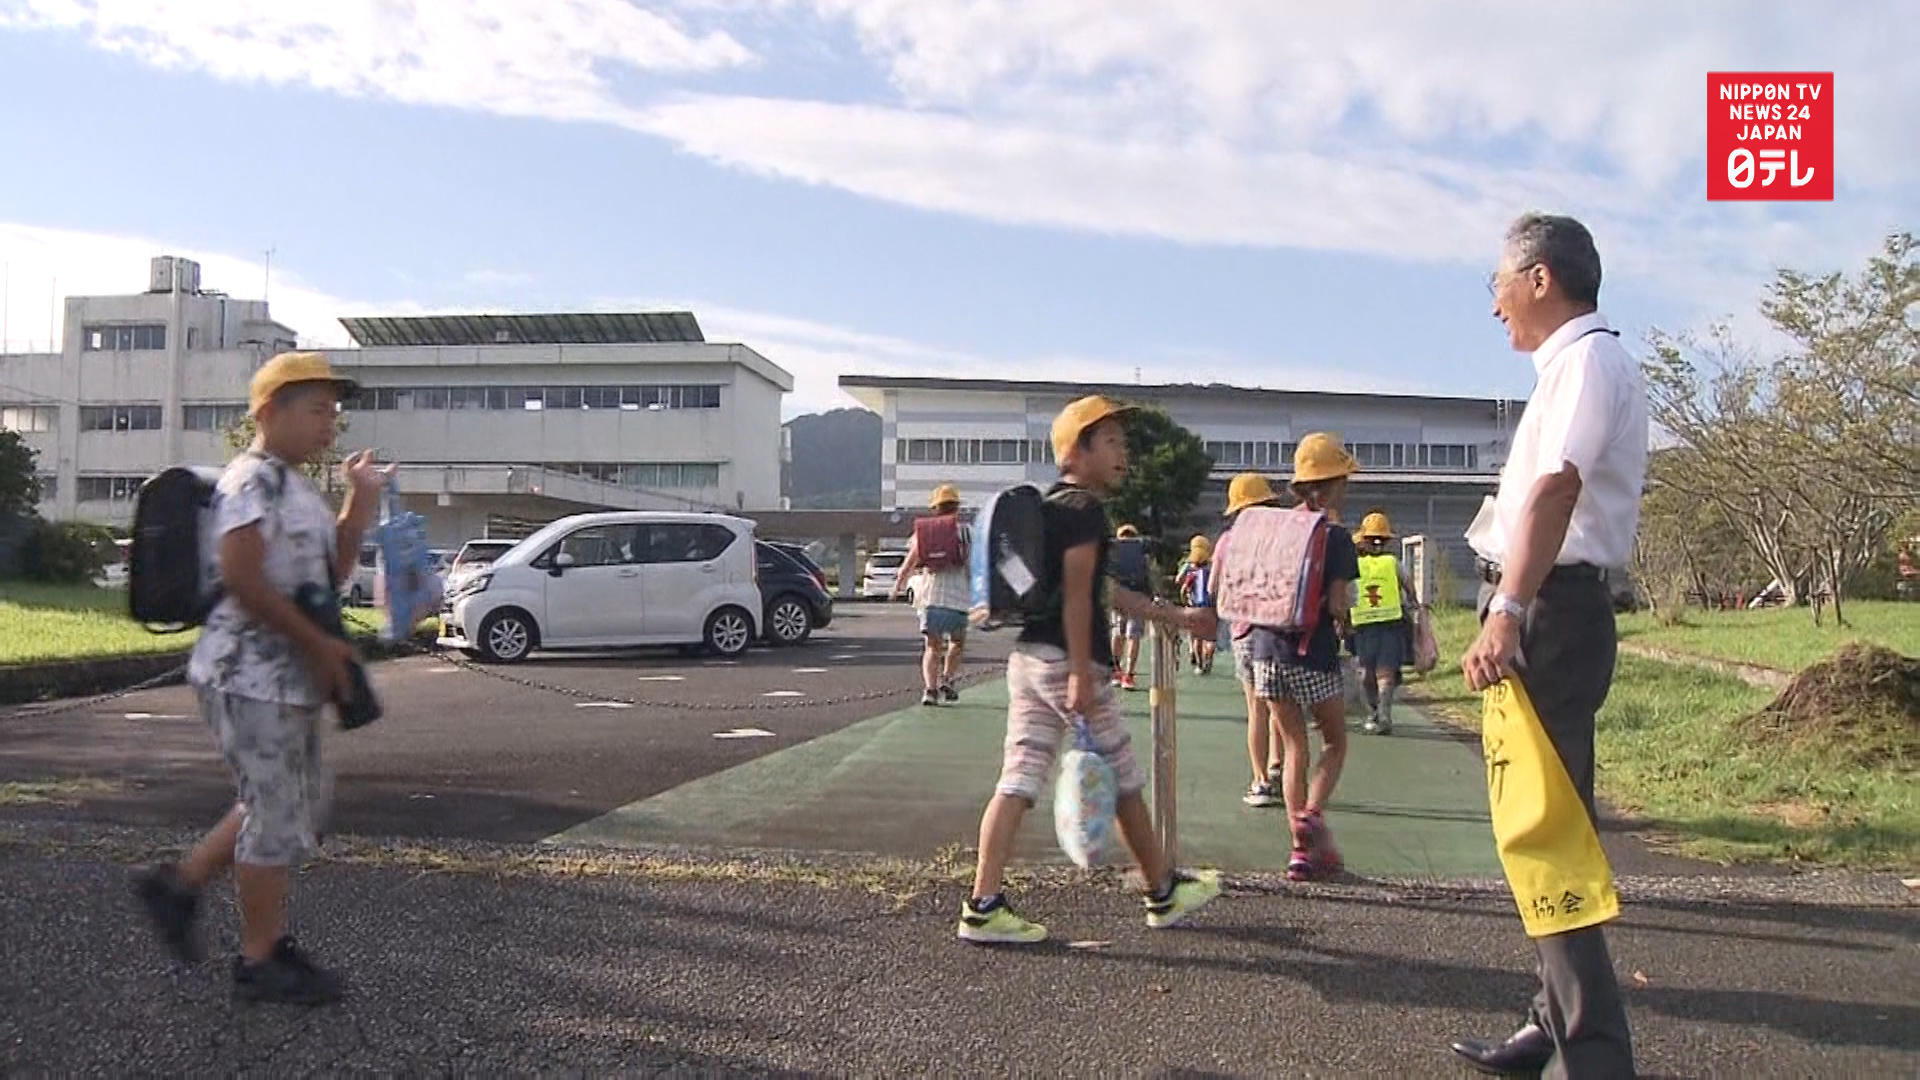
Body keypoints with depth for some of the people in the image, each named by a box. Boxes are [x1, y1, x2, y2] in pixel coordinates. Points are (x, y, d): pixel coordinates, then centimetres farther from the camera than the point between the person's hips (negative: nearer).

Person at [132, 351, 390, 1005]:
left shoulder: (296, 487, 17)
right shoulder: (254, 480, -14)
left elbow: (333, 571, 18)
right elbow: (244, 581, -23)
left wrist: (361, 502, 8)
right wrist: (319, 644, -18)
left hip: (289, 677, 10)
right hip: (252, 675, -10)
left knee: (302, 804, 19)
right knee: (278, 817, -1)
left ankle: (179, 884, 29)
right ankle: (260, 962, 12)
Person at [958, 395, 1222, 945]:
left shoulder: (1050, 508, 20)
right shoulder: (1086, 509, -9)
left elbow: (1106, 591, 25)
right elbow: (1078, 595, -19)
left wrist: (1176, 616, 29)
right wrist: (1082, 675, -22)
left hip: (1027, 658, 9)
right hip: (1067, 661, -9)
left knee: (1017, 782, 4)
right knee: (1124, 783, 7)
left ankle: (983, 906, 0)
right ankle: (1164, 894, 22)